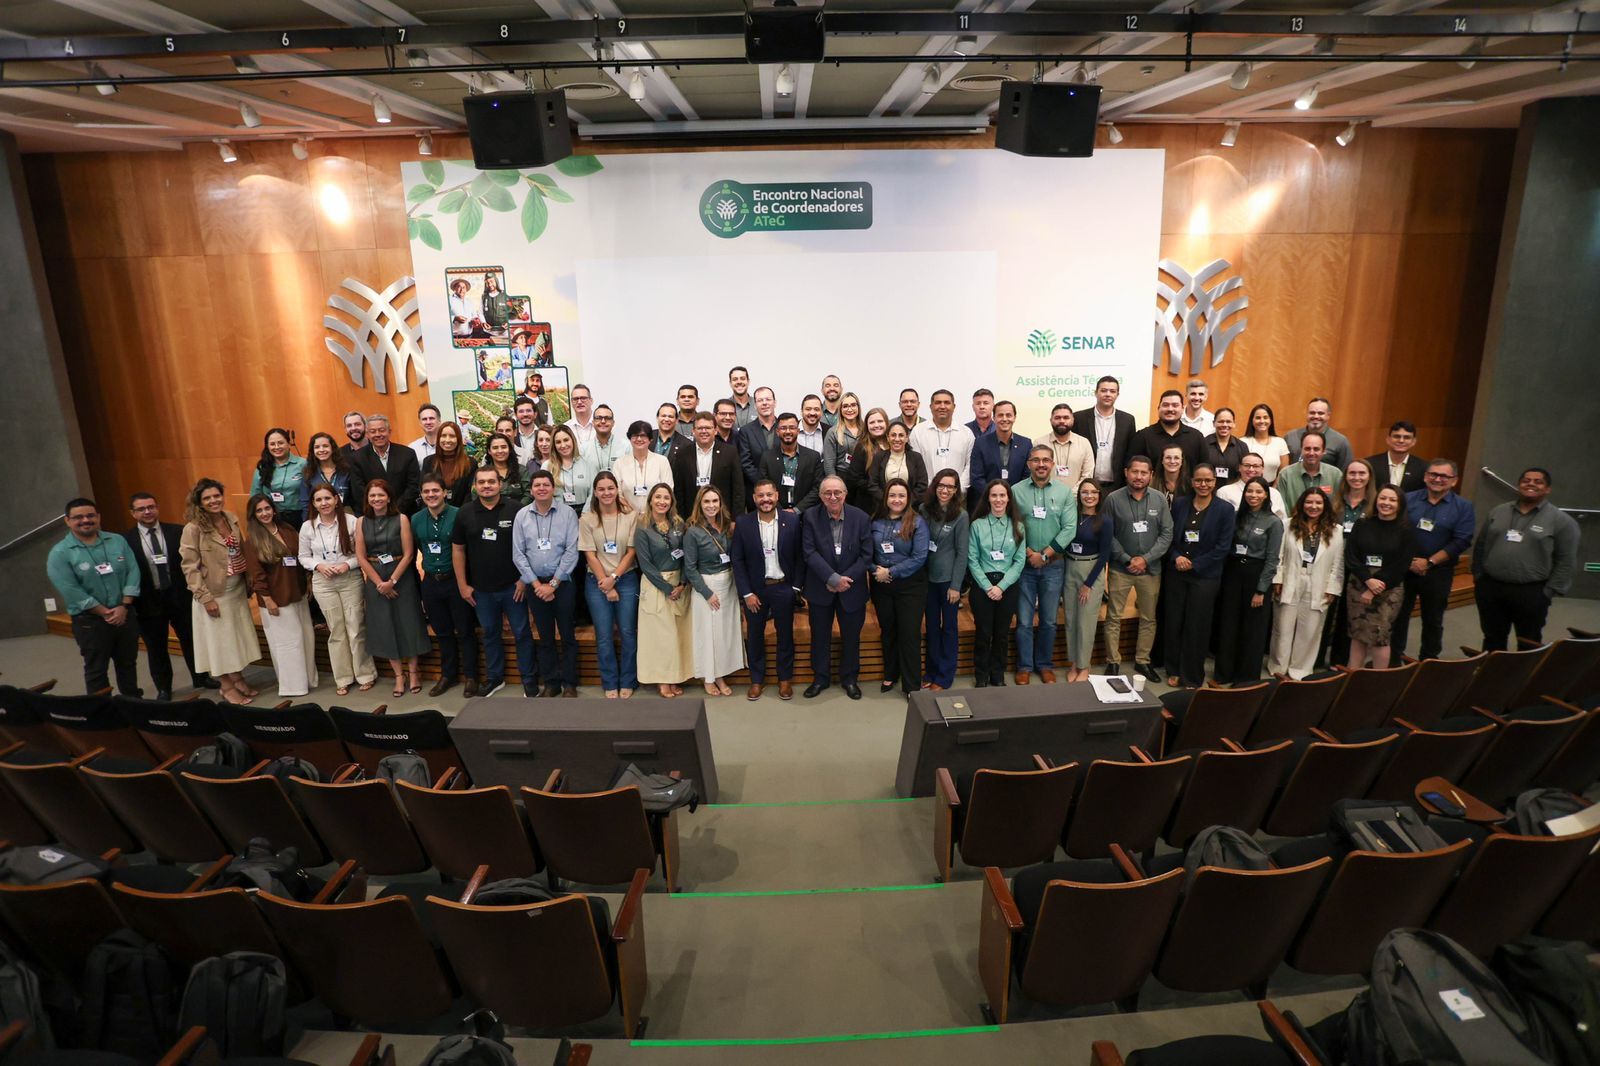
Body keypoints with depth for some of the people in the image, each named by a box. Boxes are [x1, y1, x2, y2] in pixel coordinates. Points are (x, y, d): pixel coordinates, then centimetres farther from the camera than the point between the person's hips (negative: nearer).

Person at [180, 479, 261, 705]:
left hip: (237, 590, 5)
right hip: (215, 593, -5)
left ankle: (238, 679, 29)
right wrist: (205, 597, -17)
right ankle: (227, 687, 18)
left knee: (238, 637, 14)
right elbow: (190, 567, -15)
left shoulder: (231, 519, 3)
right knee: (220, 640, 6)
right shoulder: (193, 528, -14)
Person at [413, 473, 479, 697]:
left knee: (465, 631, 5)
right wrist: (424, 570, 10)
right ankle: (448, 675, 29)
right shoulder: (416, 519, 3)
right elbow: (417, 549, 16)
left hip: (455, 580, -5)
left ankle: (470, 676, 17)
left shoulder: (458, 515, -13)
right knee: (442, 632, 16)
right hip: (431, 582, 5)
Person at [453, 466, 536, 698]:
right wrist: (462, 584, 3)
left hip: (512, 586, -3)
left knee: (522, 633, 4)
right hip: (481, 589, 3)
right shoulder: (465, 512, 2)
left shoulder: (514, 510, -7)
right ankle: (494, 678, 29)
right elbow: (458, 549, 6)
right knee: (490, 634, 16)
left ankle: (529, 679, 16)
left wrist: (524, 579, -7)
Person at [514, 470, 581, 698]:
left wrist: (553, 584, -11)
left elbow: (572, 551, -9)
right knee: (545, 637, 11)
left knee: (568, 636, 5)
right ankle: (551, 683, 21)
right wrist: (537, 584, -6)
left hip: (562, 582, -2)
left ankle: (569, 684, 15)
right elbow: (518, 554, 1)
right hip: (535, 585, 2)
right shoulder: (522, 515, 2)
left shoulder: (568, 513, -5)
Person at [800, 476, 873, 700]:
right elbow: (809, 553, -14)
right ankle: (820, 677, 30)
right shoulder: (810, 517, -10)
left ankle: (849, 678, 32)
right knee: (820, 635, 13)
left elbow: (866, 555, -8)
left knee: (851, 636, 13)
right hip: (820, 588, 0)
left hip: (852, 588, 0)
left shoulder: (861, 518, -9)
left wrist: (846, 579, -17)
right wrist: (833, 578, -22)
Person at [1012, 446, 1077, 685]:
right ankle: (1024, 666, 18)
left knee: (1048, 620, 10)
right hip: (1024, 564, -1)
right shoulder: (1016, 491, -3)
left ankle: (1045, 665, 25)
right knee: (1024, 620, 4)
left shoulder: (1065, 492, 1)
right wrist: (1027, 552, -14)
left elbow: (1069, 528, -5)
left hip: (1053, 565, 1)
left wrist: (1044, 555, -11)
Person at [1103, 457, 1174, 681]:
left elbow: (1167, 534, -1)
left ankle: (1143, 660, 25)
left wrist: (1146, 558, -11)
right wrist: (1127, 559, -12)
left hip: (1151, 569, 2)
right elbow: (1107, 535, -6)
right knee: (1113, 618, 3)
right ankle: (1113, 662, 14)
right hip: (1120, 568, -2)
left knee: (1149, 618, 11)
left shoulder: (1160, 499, -1)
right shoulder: (1113, 499, -7)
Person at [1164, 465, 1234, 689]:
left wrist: (1194, 564, -12)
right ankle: (1174, 670, 24)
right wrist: (1176, 557, -12)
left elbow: (1222, 547, -7)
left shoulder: (1225, 510, -4)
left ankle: (1192, 677, 15)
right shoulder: (1179, 504, 5)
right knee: (1174, 623, 8)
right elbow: (1169, 535, 6)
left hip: (1205, 576, -3)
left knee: (1196, 627, 2)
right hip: (1176, 573, 3)